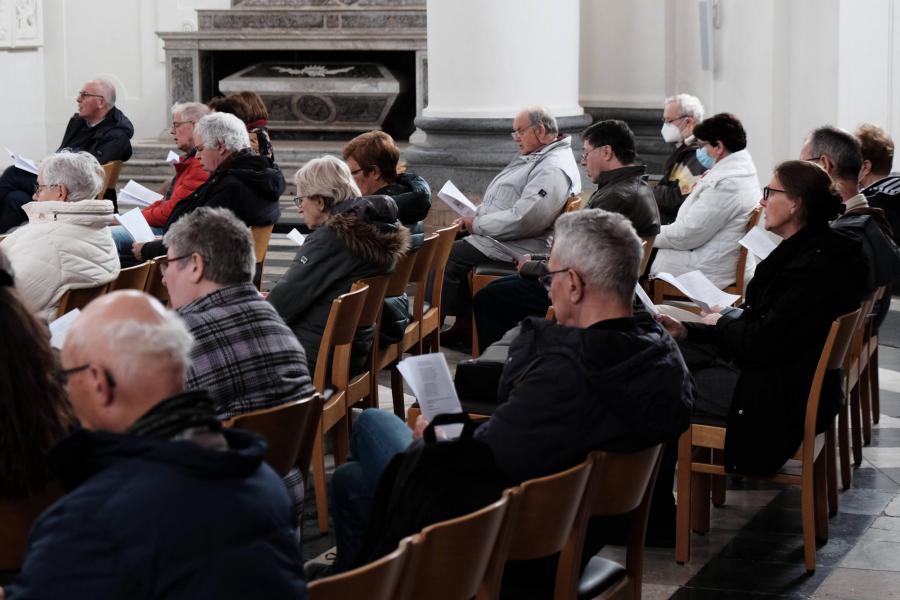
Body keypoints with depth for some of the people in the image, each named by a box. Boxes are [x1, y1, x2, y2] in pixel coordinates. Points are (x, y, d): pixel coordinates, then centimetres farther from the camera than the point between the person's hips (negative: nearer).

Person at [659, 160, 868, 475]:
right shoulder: (804, 250, 7)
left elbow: (763, 343, -25)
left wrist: (723, 321, -4)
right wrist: (687, 331, 3)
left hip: (782, 398, -10)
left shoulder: (814, 266, -25)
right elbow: (761, 327, 10)